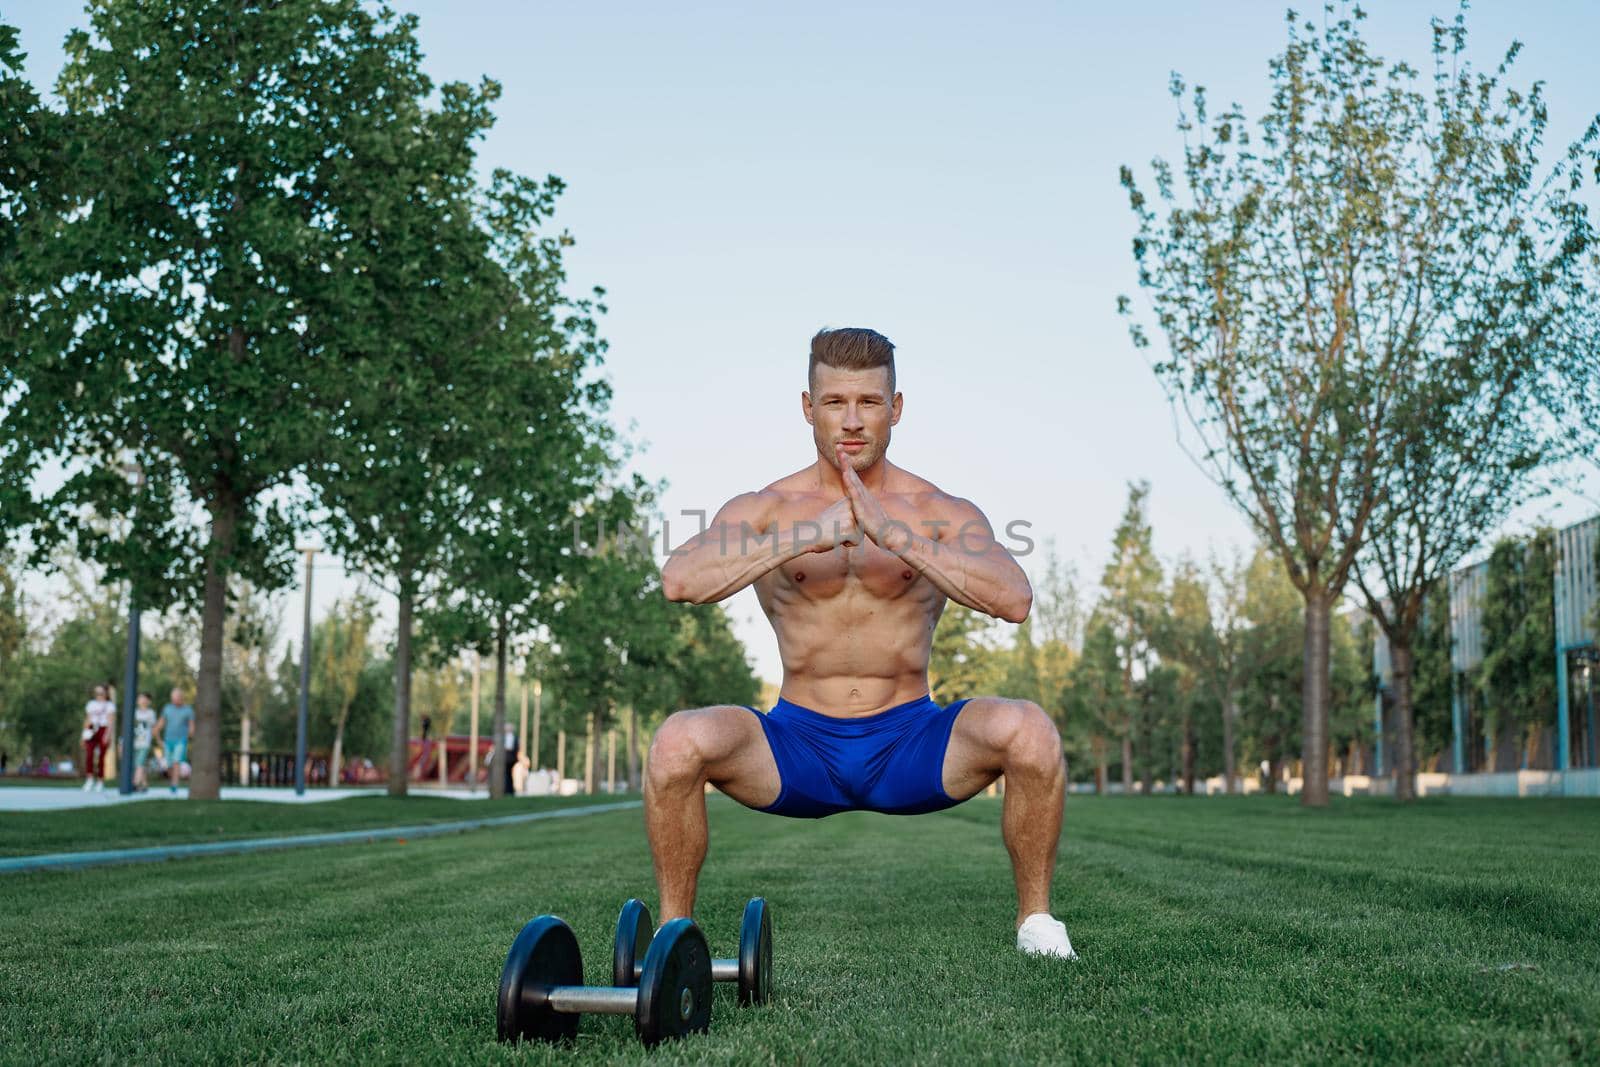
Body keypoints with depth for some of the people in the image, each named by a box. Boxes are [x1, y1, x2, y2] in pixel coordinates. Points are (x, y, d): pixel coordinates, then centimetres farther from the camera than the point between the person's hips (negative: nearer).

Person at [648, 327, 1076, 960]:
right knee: (679, 742, -28)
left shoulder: (942, 514, -3)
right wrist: (807, 538, -33)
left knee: (1029, 729, -28)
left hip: (909, 745, 0)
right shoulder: (764, 510, -3)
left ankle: (1034, 919, -5)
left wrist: (894, 534, -33)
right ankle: (673, 927, -5)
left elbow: (1014, 600, -23)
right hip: (798, 748, 0)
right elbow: (680, 581, -22)